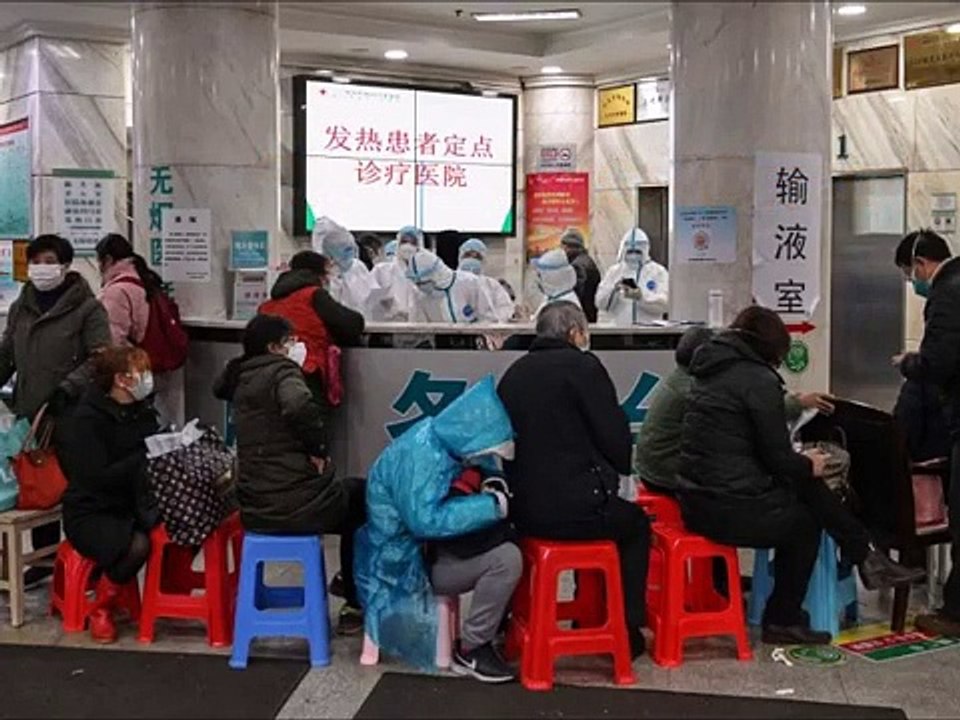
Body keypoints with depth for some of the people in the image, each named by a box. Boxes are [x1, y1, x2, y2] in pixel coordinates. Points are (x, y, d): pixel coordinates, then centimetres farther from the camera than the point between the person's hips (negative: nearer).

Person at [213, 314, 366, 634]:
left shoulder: (241, 377, 11)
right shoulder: (282, 371, -11)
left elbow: (219, 387, 36)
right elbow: (299, 406, -33)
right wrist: (317, 449, -17)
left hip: (255, 510, 8)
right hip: (298, 504, -8)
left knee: (348, 492, 31)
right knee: (361, 495, 22)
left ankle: (347, 583, 35)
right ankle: (356, 606, 23)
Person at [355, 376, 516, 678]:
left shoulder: (441, 437, -2)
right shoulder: (420, 457, -28)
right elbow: (425, 520, -36)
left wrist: (490, 490, -3)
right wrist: (491, 506, -29)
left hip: (424, 545, 9)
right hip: (405, 562, -9)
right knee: (504, 559, -23)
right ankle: (471, 651, -9)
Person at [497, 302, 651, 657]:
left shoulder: (514, 373, 11)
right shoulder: (582, 365, -8)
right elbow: (615, 437, -9)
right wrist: (622, 467, 14)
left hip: (522, 508, 7)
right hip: (572, 509, -7)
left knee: (616, 513, 33)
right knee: (636, 525, 23)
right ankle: (626, 630, 22)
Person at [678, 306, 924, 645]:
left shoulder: (713, 370, 14)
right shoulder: (758, 379, -12)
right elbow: (777, 458, -12)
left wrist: (800, 462, 25)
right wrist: (808, 465, 9)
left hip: (696, 501, 8)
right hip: (731, 509, -8)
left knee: (806, 489, 18)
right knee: (805, 520, 19)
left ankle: (863, 556, 24)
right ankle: (783, 621, 28)